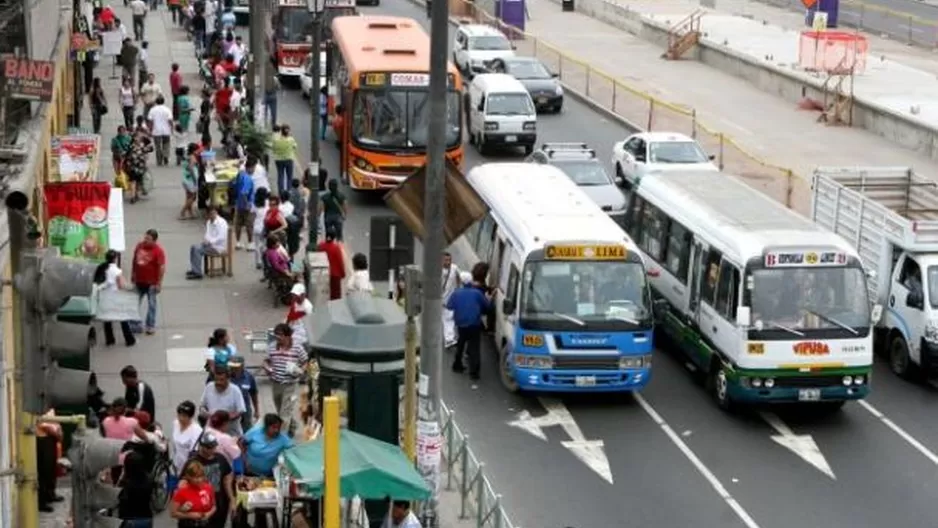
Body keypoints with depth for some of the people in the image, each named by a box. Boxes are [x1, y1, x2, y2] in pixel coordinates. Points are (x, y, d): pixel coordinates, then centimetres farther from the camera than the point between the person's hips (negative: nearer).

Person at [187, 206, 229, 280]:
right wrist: (205, 239, -3)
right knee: (193, 247, -7)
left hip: (219, 246, -9)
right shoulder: (209, 222, 14)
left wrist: (210, 241, -22)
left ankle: (198, 273, -22)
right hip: (210, 244, 9)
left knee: (198, 250, -23)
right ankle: (193, 270, -6)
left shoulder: (221, 222, -14)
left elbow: (221, 237, -21)